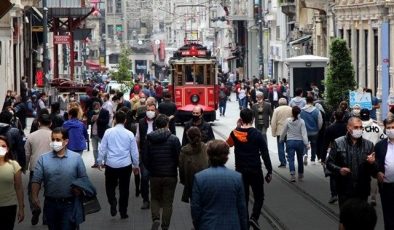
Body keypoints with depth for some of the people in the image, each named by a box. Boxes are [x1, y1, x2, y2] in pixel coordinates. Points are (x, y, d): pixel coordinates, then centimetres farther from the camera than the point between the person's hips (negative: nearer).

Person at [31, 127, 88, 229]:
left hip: (70, 203, -2)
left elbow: (83, 178, 4)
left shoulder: (76, 158, 0)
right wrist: (35, 197, -17)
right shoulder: (43, 159, 1)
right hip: (50, 204, 2)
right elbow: (36, 180, -3)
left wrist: (79, 189, -16)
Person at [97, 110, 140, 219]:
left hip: (111, 165, -1)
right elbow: (134, 152, 2)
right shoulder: (129, 134, -3)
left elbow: (102, 148, -2)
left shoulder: (108, 132, -6)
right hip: (125, 165, 1)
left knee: (110, 187, 16)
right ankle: (123, 212, 15)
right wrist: (136, 165, 15)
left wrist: (100, 161, 11)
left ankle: (113, 203, -8)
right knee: (124, 189, 11)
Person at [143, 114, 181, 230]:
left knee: (155, 199, 18)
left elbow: (145, 158, 0)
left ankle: (156, 219, -5)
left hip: (154, 175, 2)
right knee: (168, 202, 8)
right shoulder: (174, 139, -11)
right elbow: (179, 158, -8)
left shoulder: (149, 139, -4)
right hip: (170, 175, -2)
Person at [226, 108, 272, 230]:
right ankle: (254, 217, -12)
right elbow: (265, 154, -11)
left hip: (240, 170, 3)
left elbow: (228, 144, 20)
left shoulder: (235, 133, -2)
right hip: (255, 170, -3)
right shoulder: (257, 134, -12)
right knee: (259, 197, 11)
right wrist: (269, 171, -4)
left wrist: (238, 127, 18)